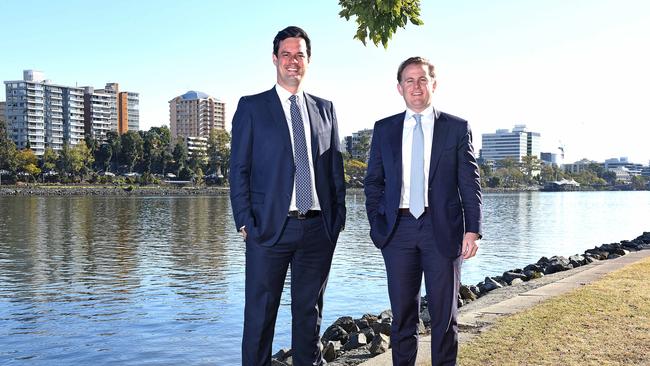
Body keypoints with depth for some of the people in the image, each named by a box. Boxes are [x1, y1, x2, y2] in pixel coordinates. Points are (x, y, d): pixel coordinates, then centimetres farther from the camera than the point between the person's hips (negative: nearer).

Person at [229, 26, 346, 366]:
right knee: (260, 312, 4)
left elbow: (335, 167, 14)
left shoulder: (324, 108, 13)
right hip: (270, 226, -3)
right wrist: (245, 222, -8)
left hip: (318, 228, 3)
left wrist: (338, 215, 5)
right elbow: (239, 169, -1)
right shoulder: (251, 106, 3)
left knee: (309, 311, 13)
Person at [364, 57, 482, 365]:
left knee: (444, 312, 7)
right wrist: (377, 225, 1)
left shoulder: (457, 128, 4)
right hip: (399, 229, 2)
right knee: (402, 312, 9)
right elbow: (373, 181, 11)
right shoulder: (384, 129, 10)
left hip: (442, 229, -1)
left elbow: (470, 183, 2)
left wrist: (472, 229, -6)